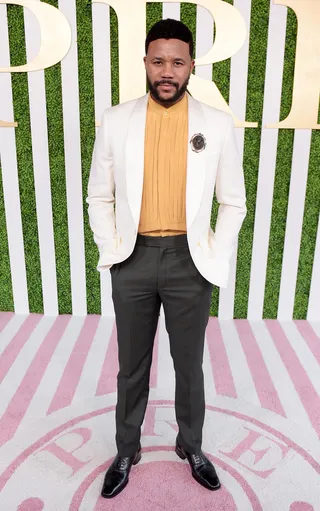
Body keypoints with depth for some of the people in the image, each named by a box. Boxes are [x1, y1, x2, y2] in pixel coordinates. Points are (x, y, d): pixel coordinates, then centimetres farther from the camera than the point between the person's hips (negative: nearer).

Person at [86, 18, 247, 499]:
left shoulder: (217, 124, -1)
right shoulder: (116, 120, 0)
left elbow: (233, 202, 4)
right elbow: (99, 197, 5)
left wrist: (217, 260, -4)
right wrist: (110, 251, -4)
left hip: (189, 261, 0)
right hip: (134, 260, 1)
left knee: (190, 365, 16)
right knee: (131, 367, 15)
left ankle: (191, 446, 42)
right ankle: (126, 451, 39)